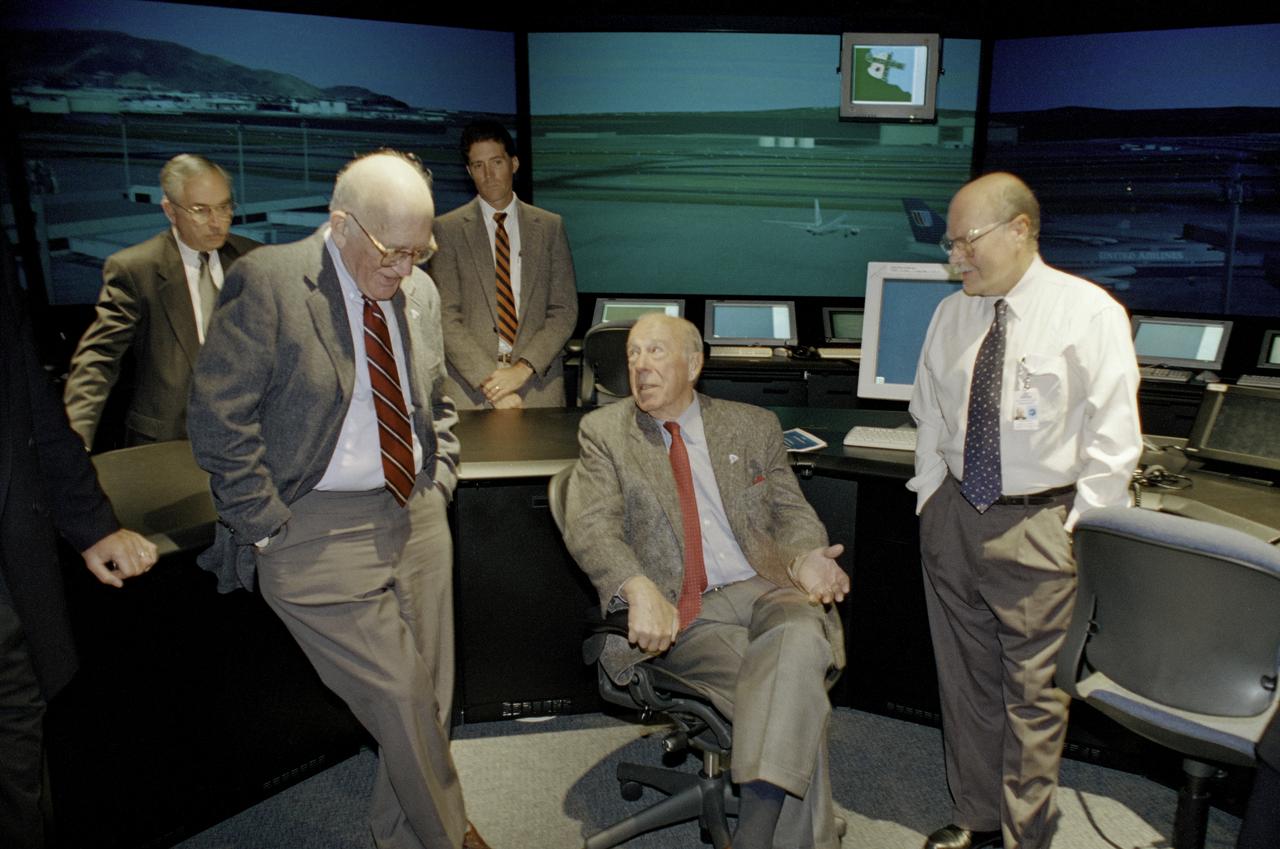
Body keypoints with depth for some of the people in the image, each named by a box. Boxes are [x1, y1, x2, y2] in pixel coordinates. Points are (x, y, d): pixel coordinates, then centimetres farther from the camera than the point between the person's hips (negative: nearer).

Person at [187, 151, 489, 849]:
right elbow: (217, 419, -13)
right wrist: (272, 529, -12)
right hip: (319, 531, -6)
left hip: (415, 517, 6)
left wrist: (437, 484, 9)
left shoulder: (419, 290, 7)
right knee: (401, 700, -4)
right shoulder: (267, 280, -11)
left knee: (429, 699, 12)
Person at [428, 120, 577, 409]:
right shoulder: (448, 229, 3)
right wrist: (490, 381, -13)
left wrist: (523, 368, -10)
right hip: (470, 386, -1)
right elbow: (447, 318, -4)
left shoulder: (550, 226, 7)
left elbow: (564, 311, 3)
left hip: (538, 384, 1)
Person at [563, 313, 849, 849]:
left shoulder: (754, 427, 16)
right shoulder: (604, 432, 9)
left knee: (800, 637, -33)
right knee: (793, 703, -27)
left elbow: (792, 513, 14)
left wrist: (804, 559, -12)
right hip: (685, 614, -2)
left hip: (765, 590, 2)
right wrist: (639, 588, -25)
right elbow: (590, 524, -5)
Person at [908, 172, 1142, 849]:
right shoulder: (951, 316, 6)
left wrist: (1071, 528, -10)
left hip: (1036, 523, -5)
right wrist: (929, 501, 9)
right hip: (952, 515, 5)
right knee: (964, 676, 15)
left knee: (1031, 688, 6)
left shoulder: (1089, 312, -8)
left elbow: (1113, 440, -8)